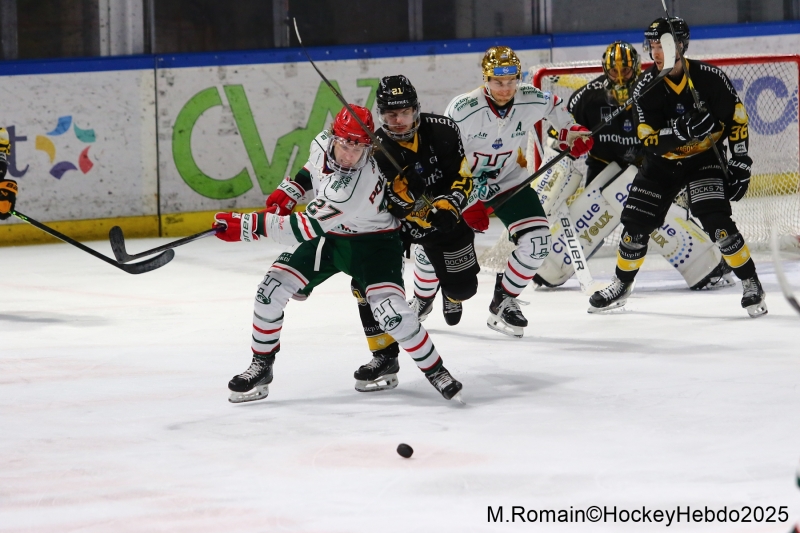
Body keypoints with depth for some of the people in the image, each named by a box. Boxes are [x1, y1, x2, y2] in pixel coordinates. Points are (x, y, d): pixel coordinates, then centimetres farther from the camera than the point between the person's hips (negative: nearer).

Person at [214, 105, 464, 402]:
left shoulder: (355, 186, -38)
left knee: (389, 309, -26)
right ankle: (260, 368, 10)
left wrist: (246, 226, -36)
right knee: (271, 290, -7)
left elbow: (305, 229, -36)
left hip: (372, 241, -7)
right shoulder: (322, 143, -16)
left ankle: (436, 372, -6)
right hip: (328, 236, 7)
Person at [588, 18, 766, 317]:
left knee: (716, 221, -21)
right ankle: (620, 287, 23)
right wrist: (682, 131, -39)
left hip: (704, 158, -3)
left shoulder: (709, 78, -19)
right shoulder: (646, 87, -16)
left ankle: (751, 285, -8)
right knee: (636, 223, 1)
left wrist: (740, 164, -12)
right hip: (663, 162, 3)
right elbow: (649, 140, -21)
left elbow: (737, 120, -8)